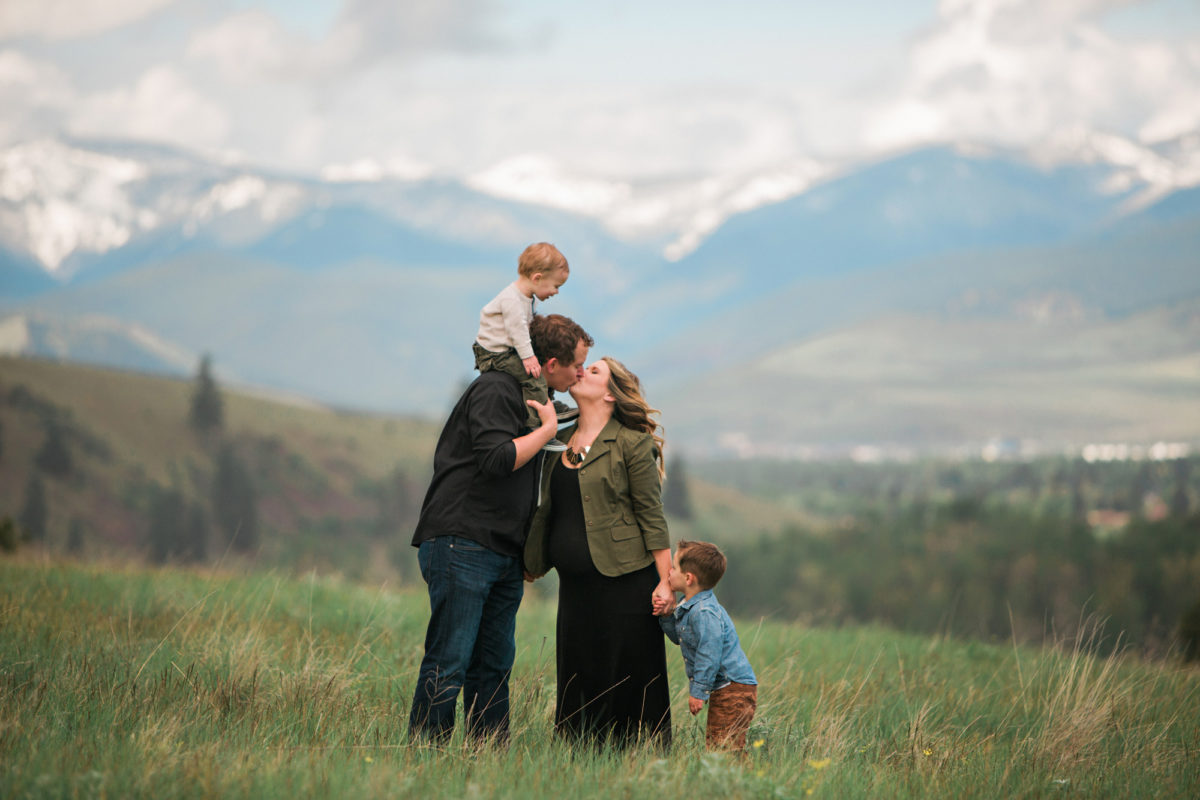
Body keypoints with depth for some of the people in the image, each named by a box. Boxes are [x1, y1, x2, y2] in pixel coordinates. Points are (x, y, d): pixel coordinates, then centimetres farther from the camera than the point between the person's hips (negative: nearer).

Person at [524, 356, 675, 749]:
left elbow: (652, 516, -6)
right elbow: (547, 511, 22)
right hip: (575, 585, 6)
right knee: (576, 683, 8)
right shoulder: (560, 443, 14)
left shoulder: (631, 444, -5)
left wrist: (665, 583, -9)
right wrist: (532, 564, 21)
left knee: (628, 681, -3)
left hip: (624, 583, -6)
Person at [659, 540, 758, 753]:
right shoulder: (688, 608, 11)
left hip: (734, 690, -11)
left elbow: (709, 654, -23)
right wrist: (667, 617, 5)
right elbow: (679, 638, 24)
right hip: (722, 691, 11)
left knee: (725, 748, -13)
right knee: (713, 745, 11)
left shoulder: (705, 613, -21)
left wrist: (698, 692, -20)